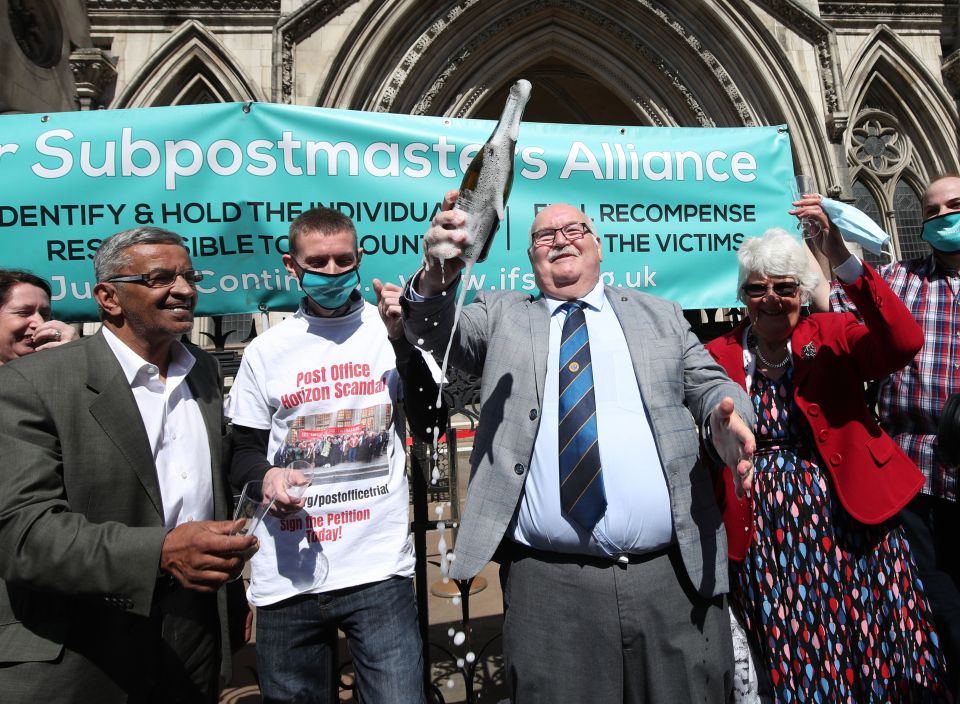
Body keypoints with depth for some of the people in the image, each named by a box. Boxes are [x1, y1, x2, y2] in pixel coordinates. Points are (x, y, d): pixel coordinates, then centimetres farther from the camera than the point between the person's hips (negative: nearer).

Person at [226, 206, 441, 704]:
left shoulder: (392, 332, 0)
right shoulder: (265, 351, 6)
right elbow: (243, 449, 12)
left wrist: (404, 338, -18)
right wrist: (265, 475, -10)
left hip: (379, 570, -2)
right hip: (287, 579, 3)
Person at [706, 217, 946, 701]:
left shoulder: (833, 336, -1)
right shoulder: (719, 356, -1)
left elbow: (904, 343, -21)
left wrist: (842, 259, -29)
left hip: (848, 527, 0)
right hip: (765, 539, 0)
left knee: (865, 658, 14)